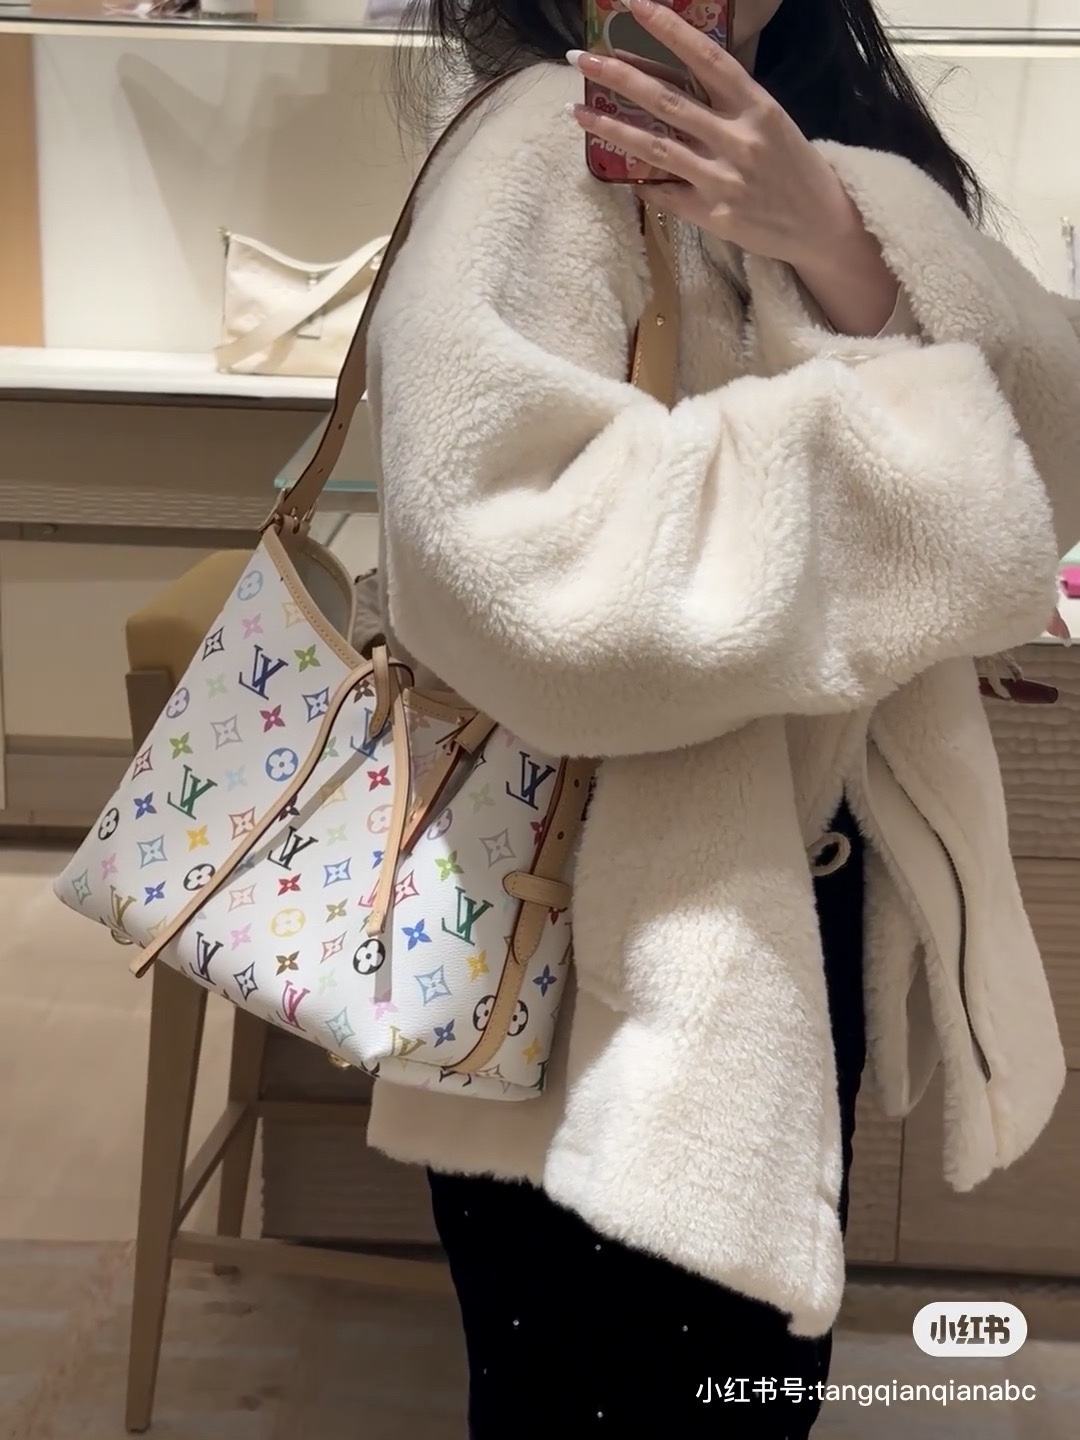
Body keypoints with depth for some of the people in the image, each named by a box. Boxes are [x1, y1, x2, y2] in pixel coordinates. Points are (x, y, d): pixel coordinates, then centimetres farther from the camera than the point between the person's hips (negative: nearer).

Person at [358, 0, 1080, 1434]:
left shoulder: (822, 148, 8)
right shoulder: (550, 145, -15)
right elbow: (505, 559, -32)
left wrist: (840, 246, -23)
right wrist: (874, 429, -21)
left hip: (814, 902, 8)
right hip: (622, 954, -7)